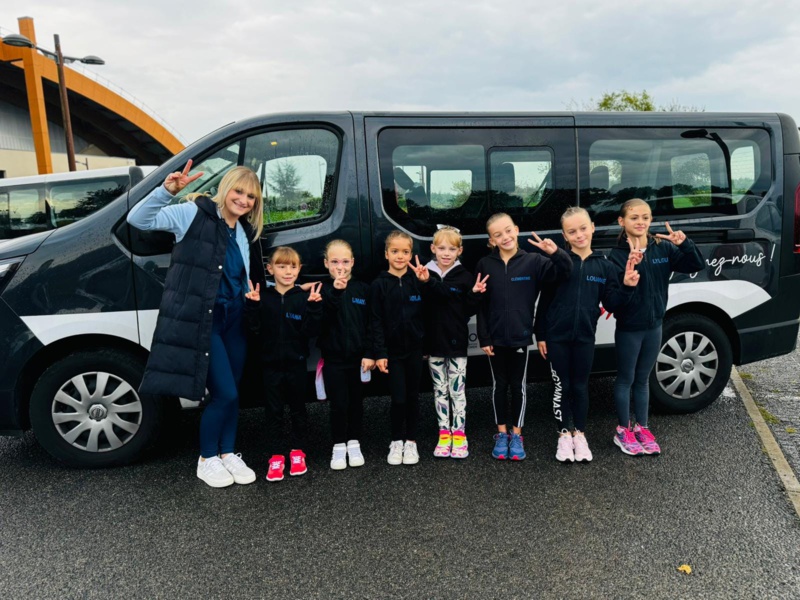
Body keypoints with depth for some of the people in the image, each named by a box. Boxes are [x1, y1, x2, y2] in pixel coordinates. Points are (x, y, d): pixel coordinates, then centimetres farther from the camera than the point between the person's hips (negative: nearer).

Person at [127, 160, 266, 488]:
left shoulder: (245, 232, 13)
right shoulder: (195, 214, -8)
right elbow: (138, 219, -17)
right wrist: (167, 190, -30)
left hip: (234, 319, 7)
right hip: (201, 320, -7)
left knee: (231, 393, 14)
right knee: (225, 394, -6)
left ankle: (228, 454, 32)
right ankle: (207, 459, 18)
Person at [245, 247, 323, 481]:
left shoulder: (303, 298, -5)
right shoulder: (263, 298, -1)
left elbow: (310, 332, -12)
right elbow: (255, 331, -7)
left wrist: (313, 306, -24)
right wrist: (252, 306, -18)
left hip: (296, 364, 0)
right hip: (271, 364, 1)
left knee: (298, 409, 13)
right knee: (274, 412, 8)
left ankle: (297, 452, 29)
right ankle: (276, 457, 18)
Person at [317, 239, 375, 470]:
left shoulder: (362, 289, 1)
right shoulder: (324, 291, -3)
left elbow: (371, 324, 0)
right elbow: (321, 321, -19)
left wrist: (369, 353, -6)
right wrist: (335, 292, -29)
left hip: (358, 357, 2)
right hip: (333, 358, -1)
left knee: (356, 402, 12)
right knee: (338, 404, 3)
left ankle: (354, 443, 28)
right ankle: (339, 446, 20)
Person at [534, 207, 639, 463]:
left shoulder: (604, 265, 2)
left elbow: (611, 305, 4)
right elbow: (544, 300, -2)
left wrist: (627, 287, -13)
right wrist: (540, 334, -2)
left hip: (585, 337, 2)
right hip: (557, 337, -2)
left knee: (580, 386, 13)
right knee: (561, 386, 9)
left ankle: (579, 434, 29)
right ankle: (564, 435, 24)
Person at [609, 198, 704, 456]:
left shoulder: (663, 249, -2)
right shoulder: (618, 255, -13)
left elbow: (697, 265, -5)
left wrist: (684, 244, -22)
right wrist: (631, 266, -38)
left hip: (653, 326, 4)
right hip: (628, 328, -4)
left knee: (642, 380, 17)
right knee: (626, 379, 11)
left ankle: (642, 428, 30)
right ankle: (623, 430, 24)